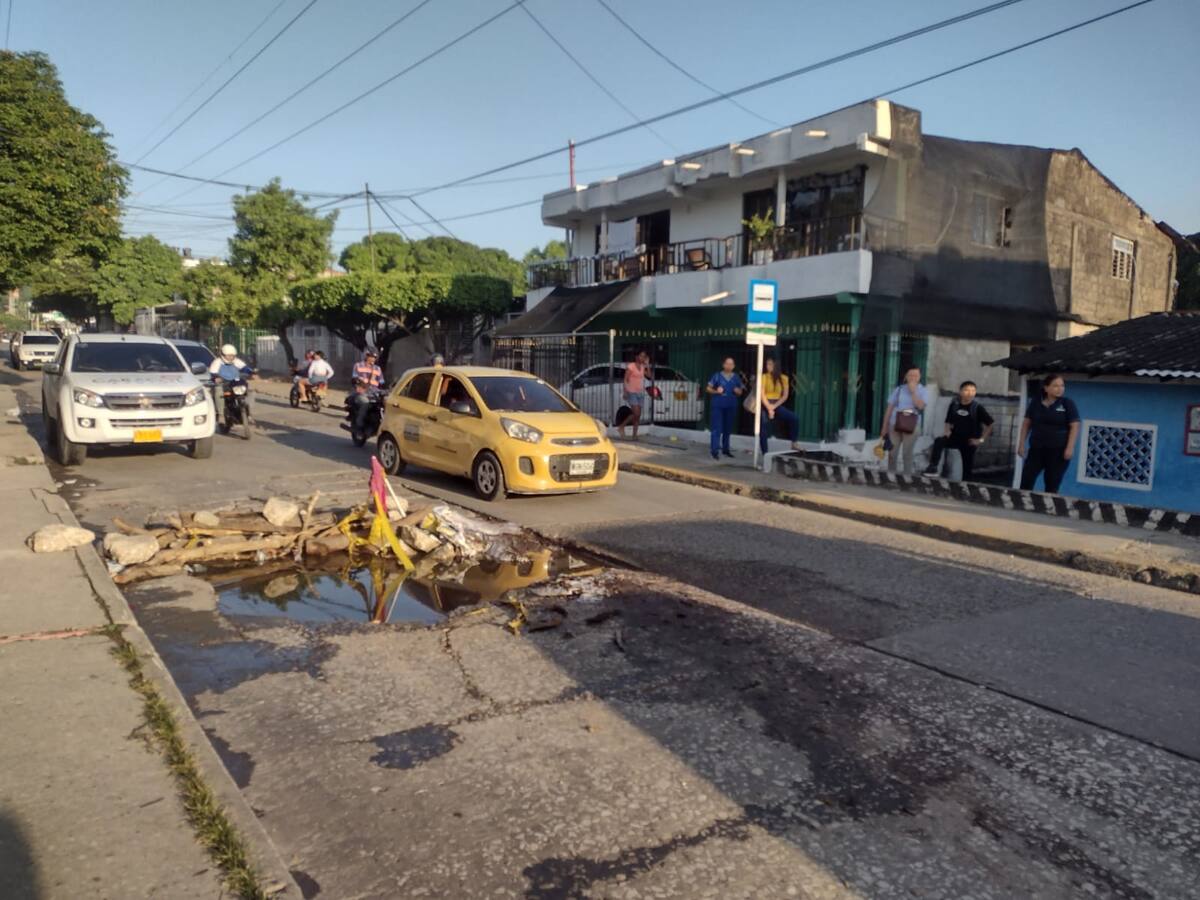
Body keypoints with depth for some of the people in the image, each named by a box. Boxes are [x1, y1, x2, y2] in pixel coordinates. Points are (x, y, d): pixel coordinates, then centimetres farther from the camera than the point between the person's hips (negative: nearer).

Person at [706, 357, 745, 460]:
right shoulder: (717, 376, -1)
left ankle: (725, 449, 24)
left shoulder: (736, 377, 7)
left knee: (728, 429, 12)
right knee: (717, 428, -8)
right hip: (718, 406, -4)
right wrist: (716, 391, -17)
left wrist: (738, 391, -10)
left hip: (731, 406, 4)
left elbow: (741, 391, 13)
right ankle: (714, 451, -8)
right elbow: (708, 388, 2)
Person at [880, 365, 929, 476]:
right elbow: (889, 409, 6)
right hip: (894, 425, 1)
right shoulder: (898, 389, 5)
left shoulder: (923, 391, 3)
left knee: (907, 454, 1)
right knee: (892, 453, 4)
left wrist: (913, 391, -13)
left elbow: (920, 406, -15)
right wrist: (884, 428, 4)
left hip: (911, 426, -1)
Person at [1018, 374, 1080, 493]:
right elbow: (1026, 423, 11)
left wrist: (1070, 448, -13)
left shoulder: (1068, 403, -2)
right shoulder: (1035, 402, 5)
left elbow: (1074, 426, -4)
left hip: (1058, 450, -2)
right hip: (1036, 449, 2)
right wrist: (1021, 444, 6)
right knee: (1026, 481, -3)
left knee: (1052, 486, 3)